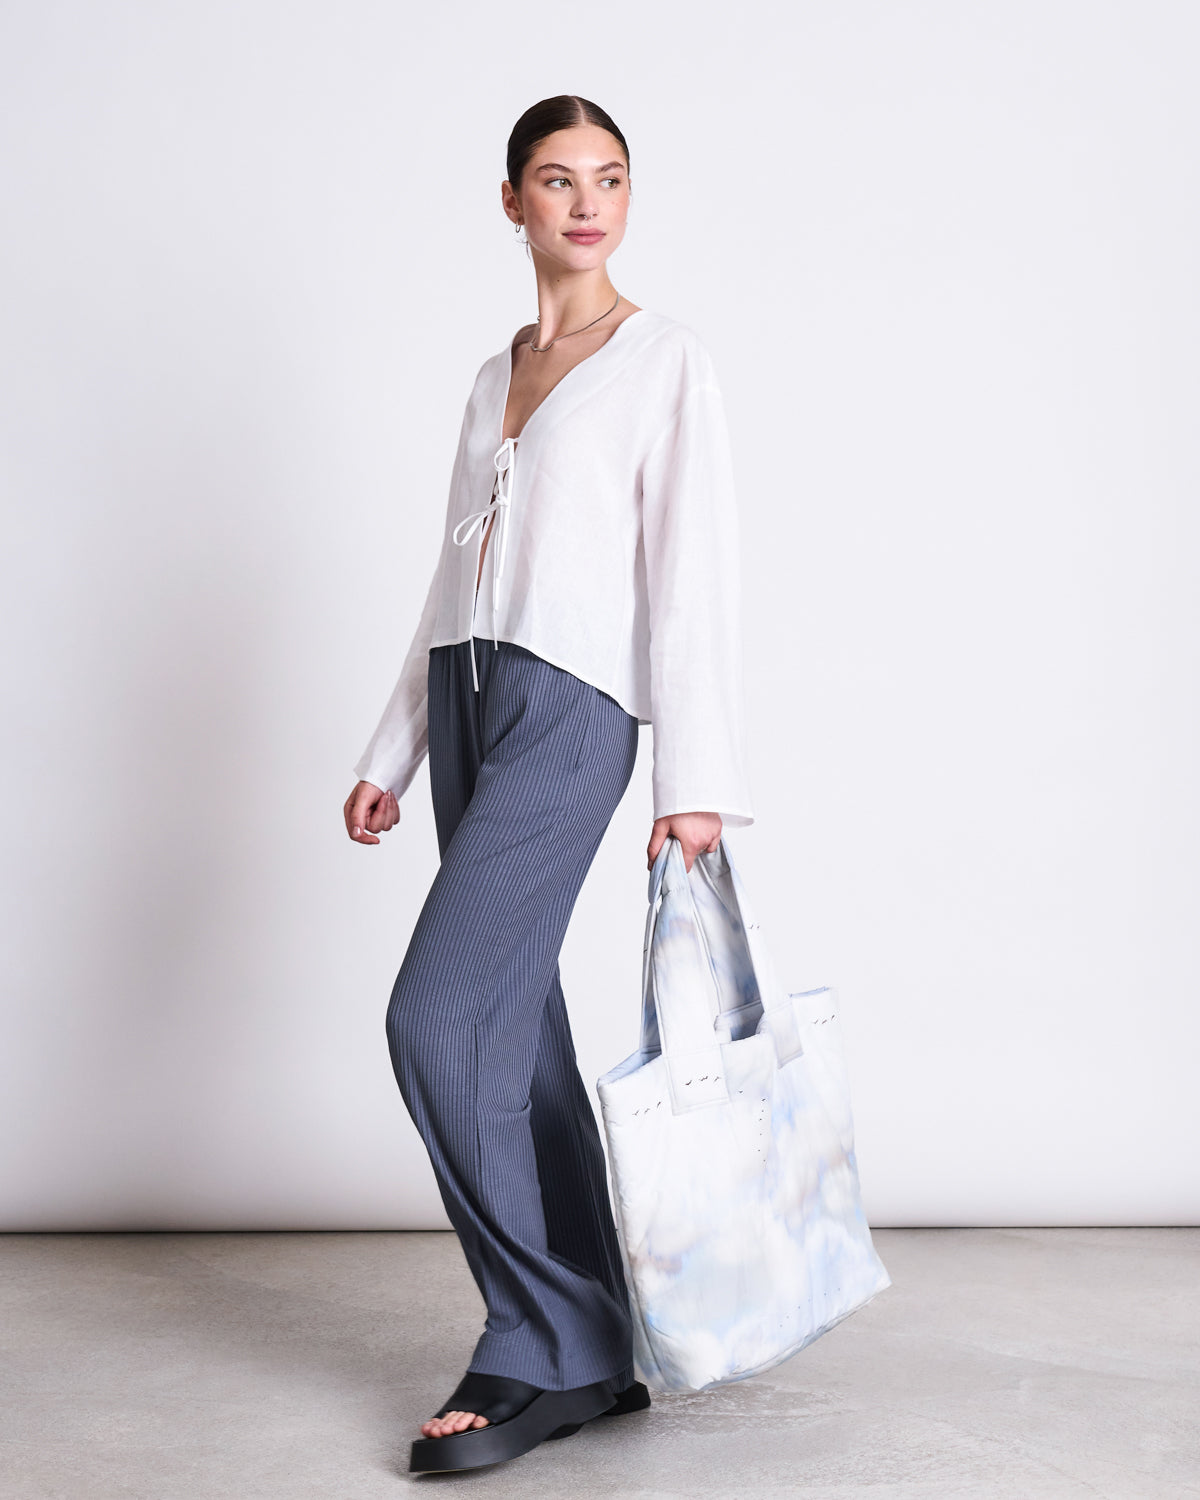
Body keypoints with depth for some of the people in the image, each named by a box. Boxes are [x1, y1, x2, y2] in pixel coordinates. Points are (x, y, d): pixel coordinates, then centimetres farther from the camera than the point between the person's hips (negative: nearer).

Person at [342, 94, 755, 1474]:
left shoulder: (666, 363, 1)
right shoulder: (494, 379, 19)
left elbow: (693, 577, -6)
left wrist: (696, 780, -13)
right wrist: (392, 751, 18)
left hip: (571, 706, -7)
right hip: (466, 697, 7)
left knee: (439, 1016, -15)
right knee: (512, 1032, 6)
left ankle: (543, 1354, -2)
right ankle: (596, 1349, 16)